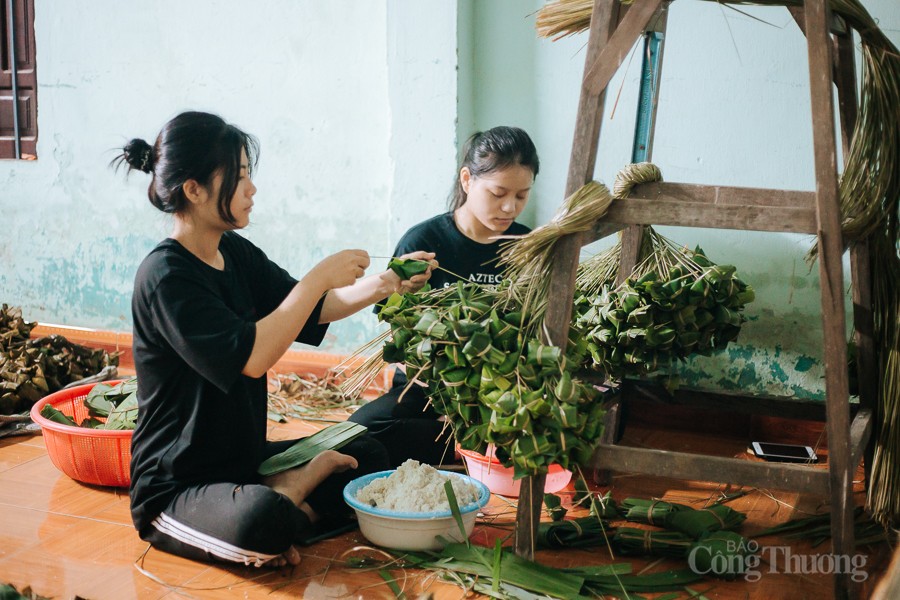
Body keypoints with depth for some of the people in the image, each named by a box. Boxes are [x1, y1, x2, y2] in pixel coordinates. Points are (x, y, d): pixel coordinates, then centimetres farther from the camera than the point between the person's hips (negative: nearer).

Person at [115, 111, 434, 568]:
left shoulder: (234, 253, 5)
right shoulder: (165, 276, -21)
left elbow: (314, 311, 12)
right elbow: (251, 356, -30)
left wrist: (385, 283, -5)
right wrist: (319, 277, -23)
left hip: (242, 460, 9)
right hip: (174, 488, -9)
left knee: (368, 455, 12)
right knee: (262, 519, -38)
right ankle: (307, 479, -7)